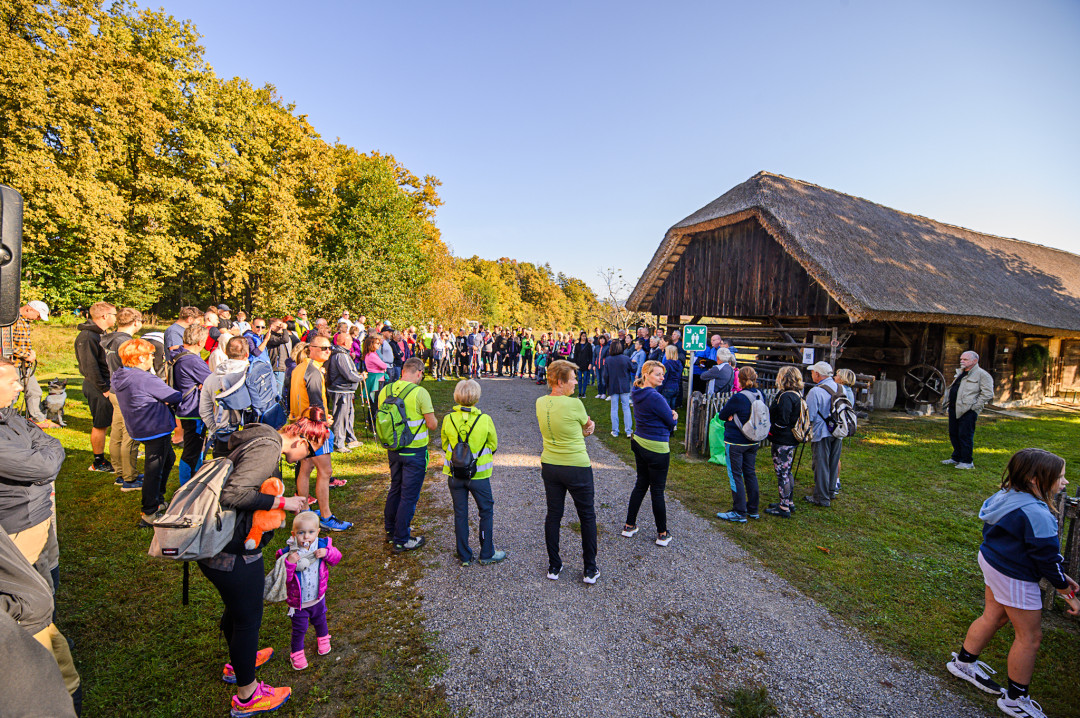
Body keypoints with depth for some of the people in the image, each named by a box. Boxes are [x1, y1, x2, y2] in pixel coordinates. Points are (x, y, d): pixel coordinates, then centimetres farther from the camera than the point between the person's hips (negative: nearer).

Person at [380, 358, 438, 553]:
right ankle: (401, 540, 15)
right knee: (409, 495, 5)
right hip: (414, 451, -6)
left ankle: (390, 530, 38)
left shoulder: (385, 391, 0)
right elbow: (432, 425, -15)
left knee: (395, 489, 23)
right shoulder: (420, 393, -19)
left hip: (393, 449, 6)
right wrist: (432, 422, 6)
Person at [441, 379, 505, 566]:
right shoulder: (485, 419, -15)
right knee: (486, 512, 15)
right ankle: (487, 554, 23)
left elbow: (444, 446, 4)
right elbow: (494, 446, -2)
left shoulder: (448, 419, -10)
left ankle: (464, 556, 23)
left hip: (455, 474, 2)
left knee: (460, 514, 13)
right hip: (479, 474, -2)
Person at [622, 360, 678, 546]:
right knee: (657, 490, 3)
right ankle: (662, 534, 17)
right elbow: (672, 422, -13)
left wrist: (670, 414, -5)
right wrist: (674, 417, 9)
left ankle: (629, 526, 27)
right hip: (656, 448, -8)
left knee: (641, 484, 19)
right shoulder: (655, 397, -22)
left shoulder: (638, 393, 5)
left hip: (639, 443, 9)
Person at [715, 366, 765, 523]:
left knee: (736, 476, 2)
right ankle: (753, 510, 27)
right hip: (753, 442, 7)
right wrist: (734, 416, -1)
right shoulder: (760, 396, -1)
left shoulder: (738, 398, -22)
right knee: (750, 473, 17)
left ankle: (739, 513, 7)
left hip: (735, 442, -7)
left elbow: (722, 415, -12)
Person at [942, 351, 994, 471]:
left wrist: (975, 406, -14)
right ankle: (956, 458, 24)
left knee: (965, 436, -6)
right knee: (953, 434, 13)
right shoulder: (960, 372, 18)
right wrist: (949, 401, 18)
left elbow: (988, 393, -13)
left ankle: (967, 462, 3)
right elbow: (952, 388, 30)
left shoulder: (982, 374, -8)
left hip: (968, 411, -8)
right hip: (954, 409, 8)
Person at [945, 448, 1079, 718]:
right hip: (1014, 578, -9)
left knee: (993, 617, 24)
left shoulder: (1008, 497, -1)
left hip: (992, 561, 9)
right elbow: (1047, 557, -19)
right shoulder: (1036, 514, -29)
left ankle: (964, 663, 40)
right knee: (1029, 637, 9)